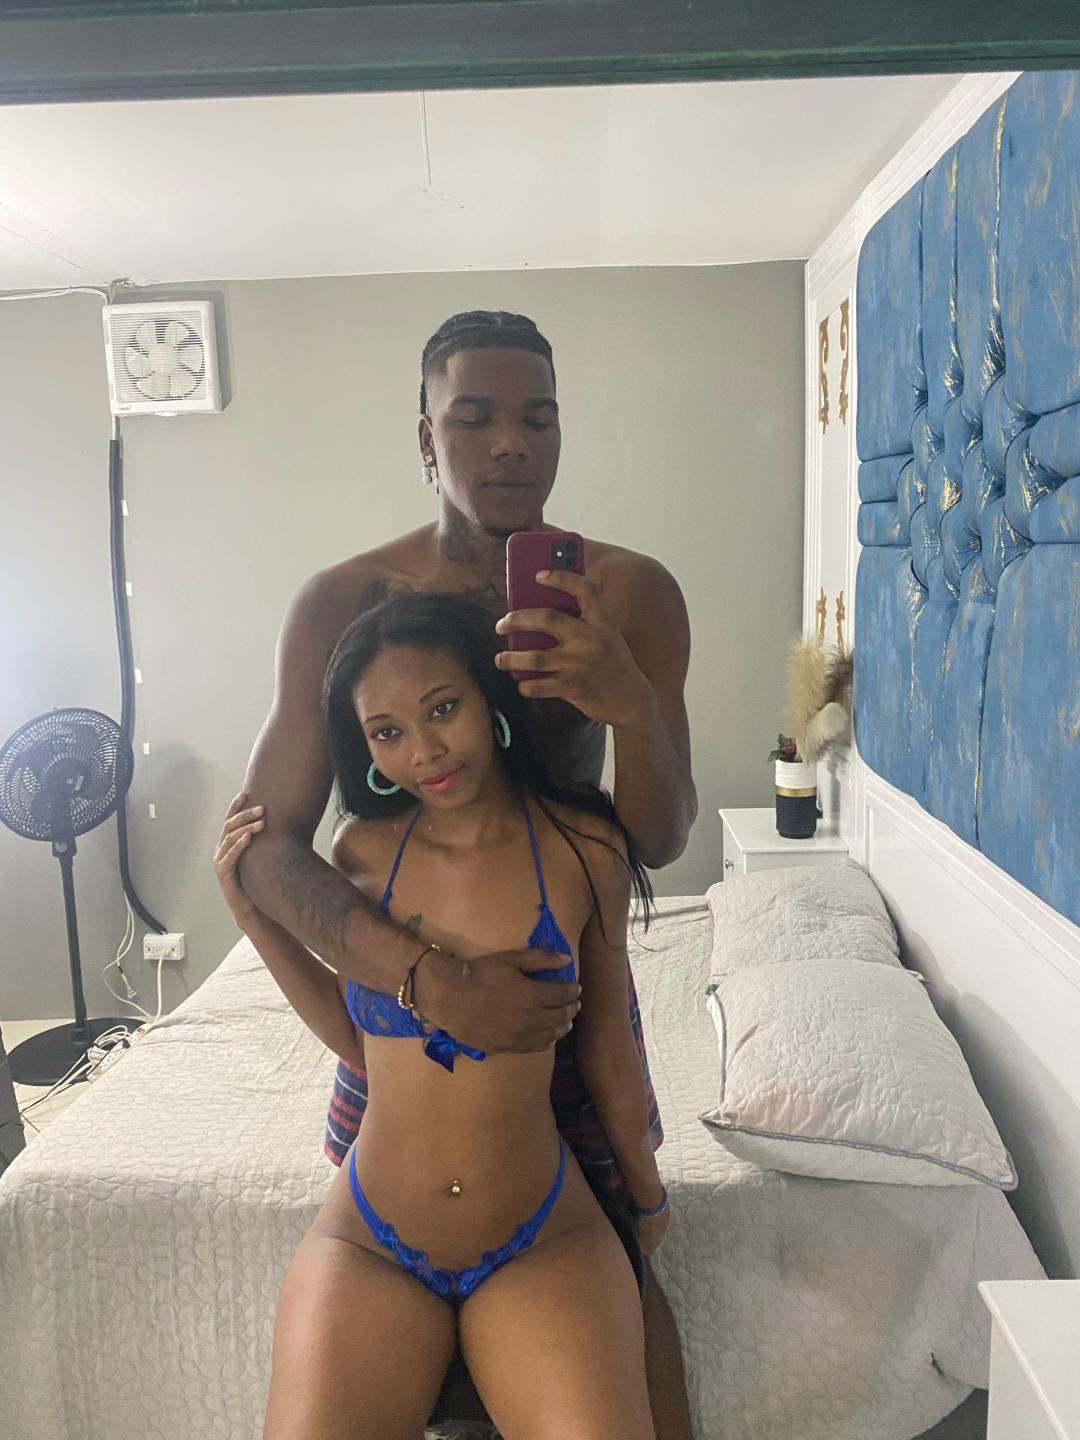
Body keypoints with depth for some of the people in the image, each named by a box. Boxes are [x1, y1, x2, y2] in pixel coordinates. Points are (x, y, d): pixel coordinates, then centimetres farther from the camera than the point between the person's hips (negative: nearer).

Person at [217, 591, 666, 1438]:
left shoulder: (581, 849, -11)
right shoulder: (365, 851, -5)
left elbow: (607, 1048, 1)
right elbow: (357, 1036, 6)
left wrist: (648, 1194, 14)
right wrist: (254, 915, -2)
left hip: (543, 1246, -1)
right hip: (368, 1245, 2)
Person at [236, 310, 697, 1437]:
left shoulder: (631, 593, -13)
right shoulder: (343, 602, -15)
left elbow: (658, 843, -16)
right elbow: (263, 844, -18)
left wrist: (632, 704, -38)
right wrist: (424, 977, -34)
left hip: (573, 966, 0)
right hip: (399, 972, 1)